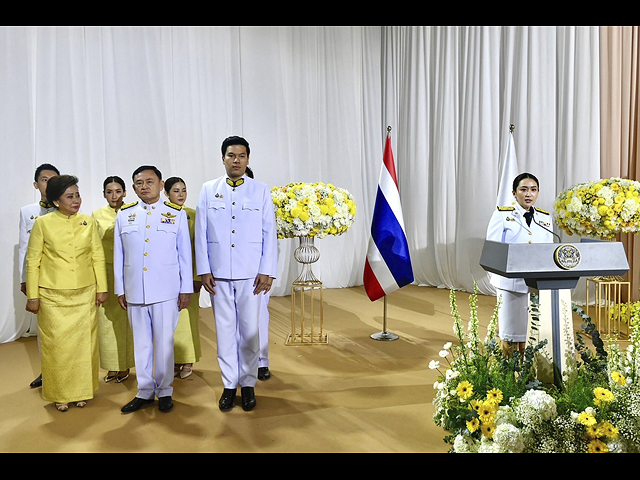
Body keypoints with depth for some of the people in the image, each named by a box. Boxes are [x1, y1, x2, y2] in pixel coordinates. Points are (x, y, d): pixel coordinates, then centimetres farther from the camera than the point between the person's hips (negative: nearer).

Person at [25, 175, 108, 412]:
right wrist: (32, 296, -2)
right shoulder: (43, 223, -3)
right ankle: (60, 395, 20)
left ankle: (82, 391, 23)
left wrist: (101, 288, 3)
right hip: (53, 296, -2)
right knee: (57, 345, 4)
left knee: (84, 344, 7)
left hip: (85, 295, 2)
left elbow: (98, 257, 6)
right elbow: (33, 261, -1)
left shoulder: (88, 222, 3)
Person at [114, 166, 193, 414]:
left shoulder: (177, 214, 2)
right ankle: (144, 391, 24)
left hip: (166, 290, -2)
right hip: (134, 290, 2)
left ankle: (164, 391, 20)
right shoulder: (124, 215, 7)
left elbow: (185, 254, 2)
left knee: (164, 341, 4)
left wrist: (186, 289, 0)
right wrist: (119, 289, 8)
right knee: (140, 342, 11)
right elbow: (118, 255, 10)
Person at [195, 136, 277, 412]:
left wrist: (266, 272, -4)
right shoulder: (208, 190, 6)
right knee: (225, 330, 7)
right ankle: (229, 384, 20)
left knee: (249, 330, 4)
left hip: (251, 274, -1)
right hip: (219, 275, 1)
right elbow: (201, 233, 6)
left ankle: (248, 384, 20)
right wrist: (204, 270, 0)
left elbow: (269, 233, 2)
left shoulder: (261, 191, 4)